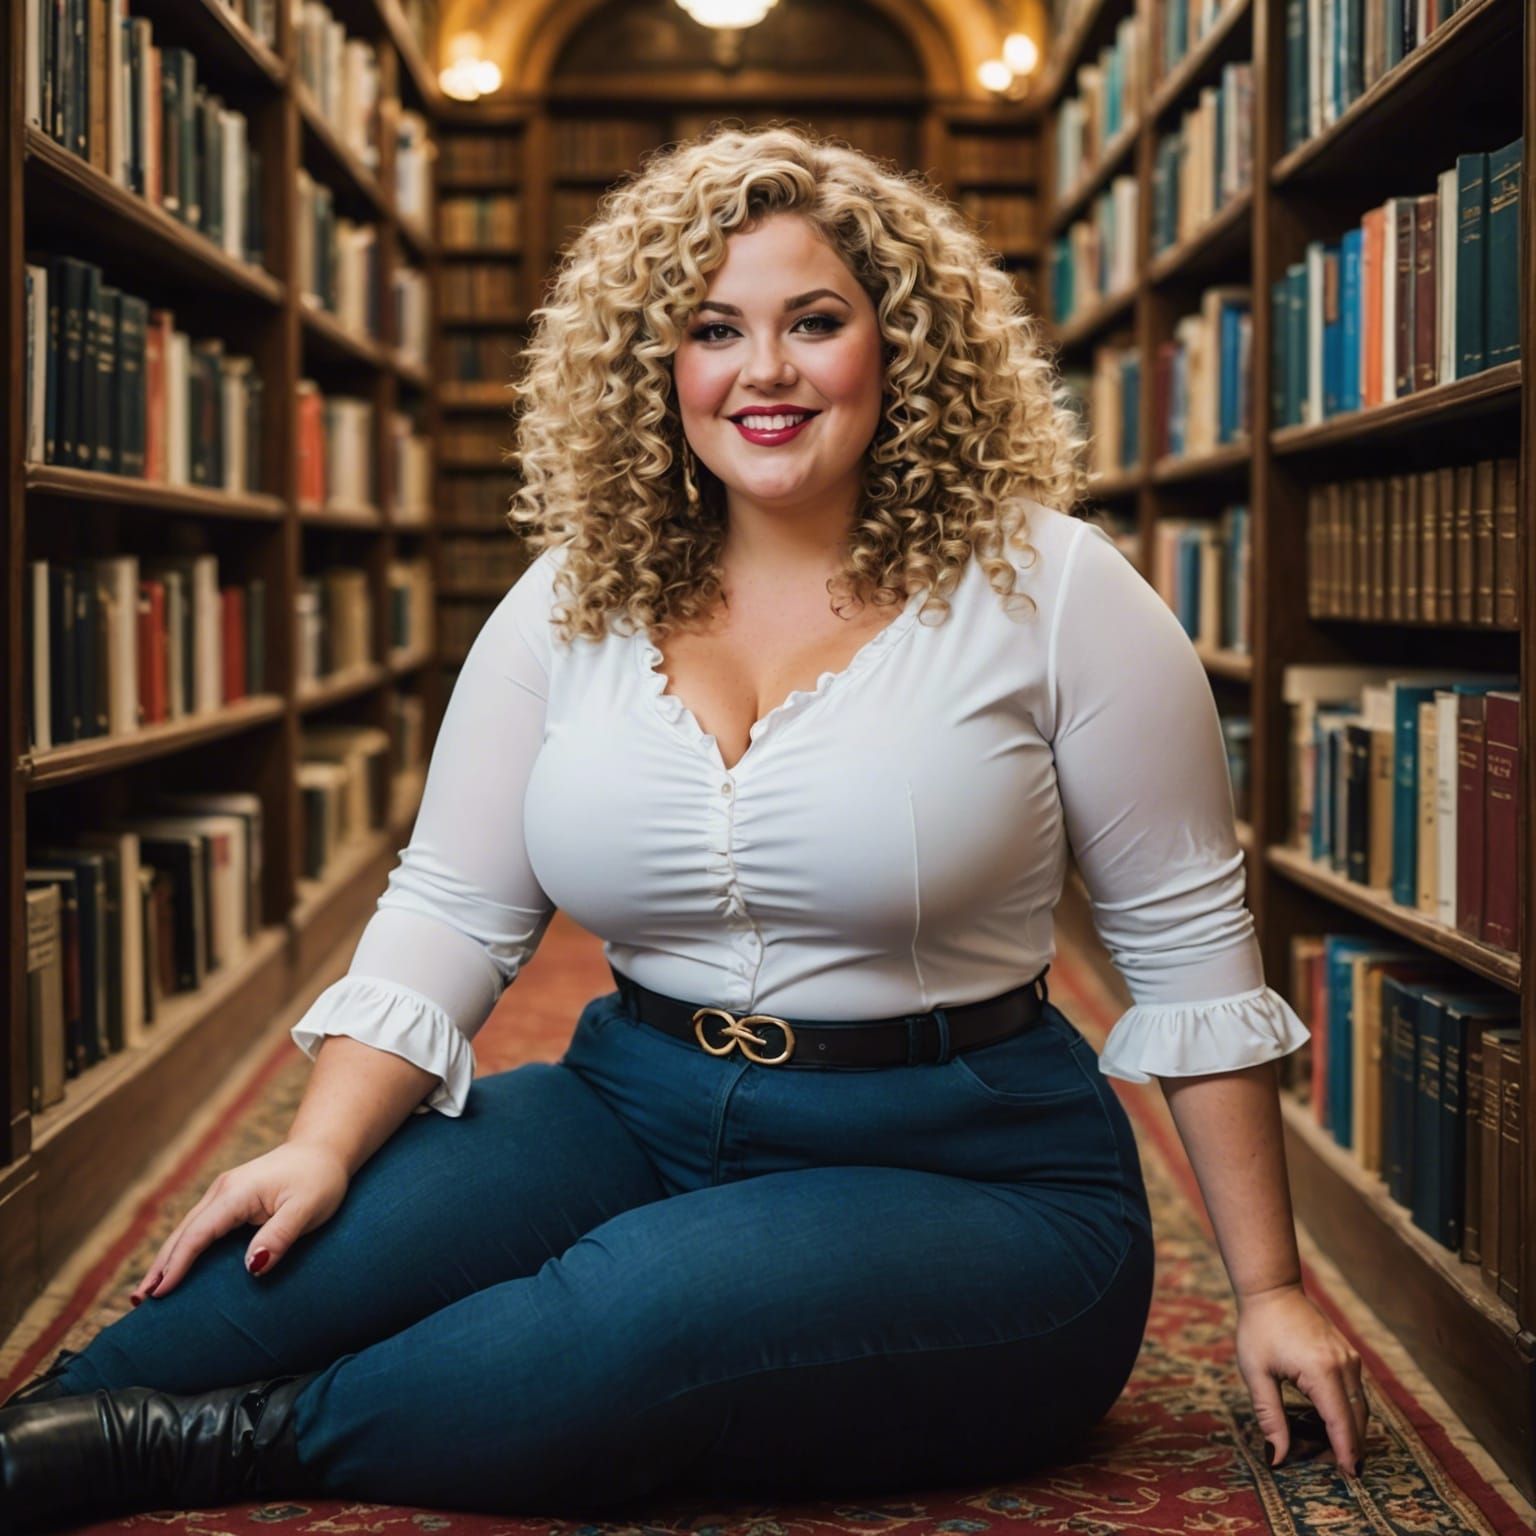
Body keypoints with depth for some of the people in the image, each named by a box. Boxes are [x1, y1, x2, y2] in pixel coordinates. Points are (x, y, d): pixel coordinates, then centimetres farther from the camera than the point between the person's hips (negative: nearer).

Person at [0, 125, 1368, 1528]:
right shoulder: (575, 600, 4)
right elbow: (452, 911, 5)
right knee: (288, 1257, -24)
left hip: (968, 1174, -3)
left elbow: (1189, 936, -3)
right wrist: (323, 1148, -12)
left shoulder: (1043, 588, -6)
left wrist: (1268, 1288, -3)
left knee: (645, 1311, -32)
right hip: (638, 1117, 4)